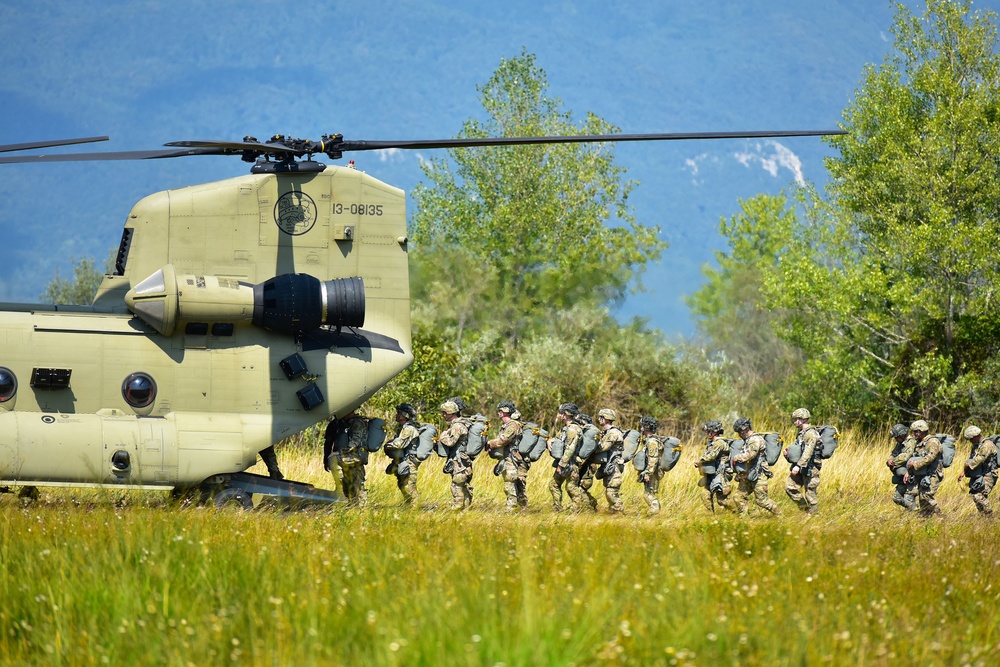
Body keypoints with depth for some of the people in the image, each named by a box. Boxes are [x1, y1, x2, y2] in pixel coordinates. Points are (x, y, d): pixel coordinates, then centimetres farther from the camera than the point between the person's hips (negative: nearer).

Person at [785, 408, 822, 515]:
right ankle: (804, 507, 13)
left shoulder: (811, 433, -16)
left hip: (810, 468, -10)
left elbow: (808, 452, -25)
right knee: (789, 487, 4)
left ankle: (813, 513, 6)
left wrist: (798, 465, -31)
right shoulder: (801, 433, 15)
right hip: (800, 468, 10)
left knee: (810, 493, -4)